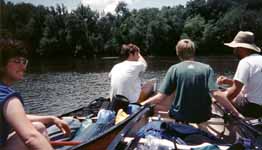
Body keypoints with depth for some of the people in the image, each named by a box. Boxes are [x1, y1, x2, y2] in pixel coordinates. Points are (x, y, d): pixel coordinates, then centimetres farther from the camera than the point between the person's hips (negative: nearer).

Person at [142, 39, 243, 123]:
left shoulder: (174, 69, -9)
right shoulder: (207, 68, -4)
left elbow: (161, 97, -14)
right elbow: (216, 94, -14)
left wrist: (142, 104, 0)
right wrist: (236, 112, -5)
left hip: (180, 117, -3)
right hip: (203, 117, 3)